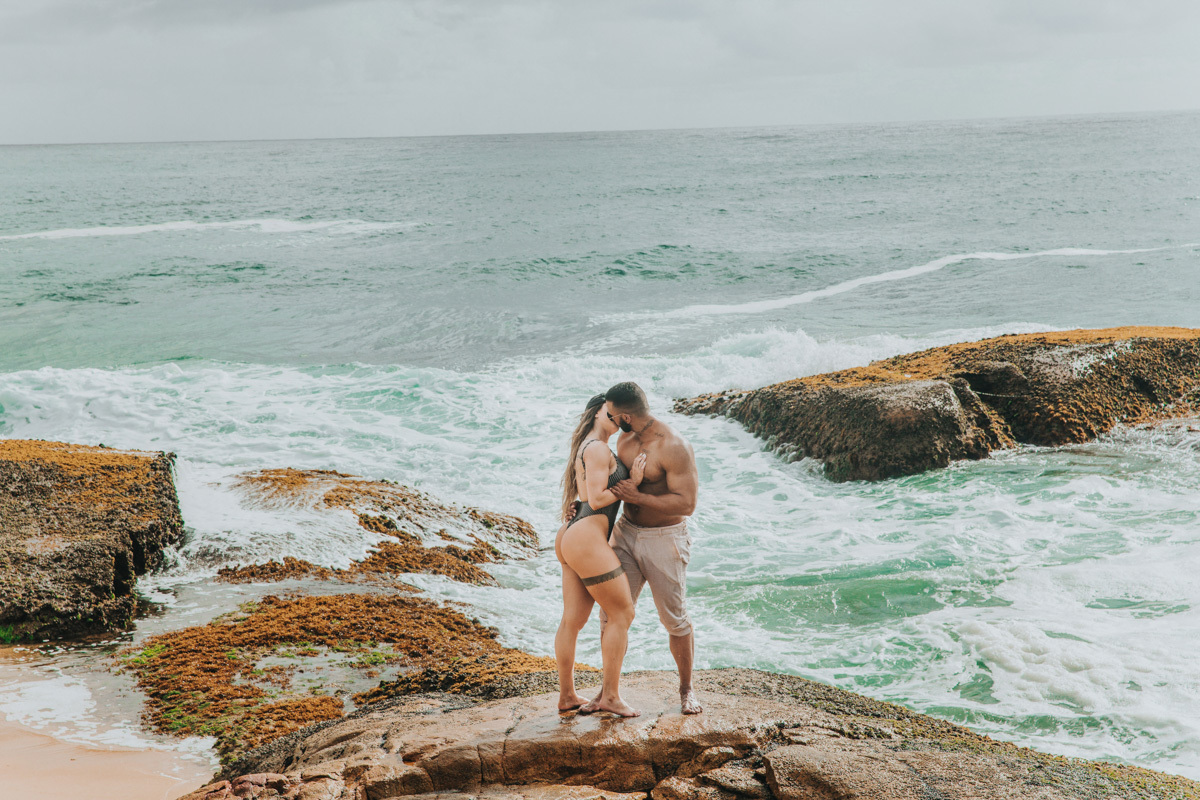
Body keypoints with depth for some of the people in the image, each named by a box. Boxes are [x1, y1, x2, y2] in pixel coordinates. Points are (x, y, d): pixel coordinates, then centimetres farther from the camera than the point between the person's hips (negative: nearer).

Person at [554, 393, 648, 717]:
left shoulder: (588, 448, 20)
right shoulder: (598, 449, -11)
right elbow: (597, 499, -16)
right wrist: (632, 482, -9)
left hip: (572, 539, 10)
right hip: (587, 541, -10)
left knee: (573, 619, 13)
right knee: (622, 613, -2)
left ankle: (566, 695, 20)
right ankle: (611, 695, 3)